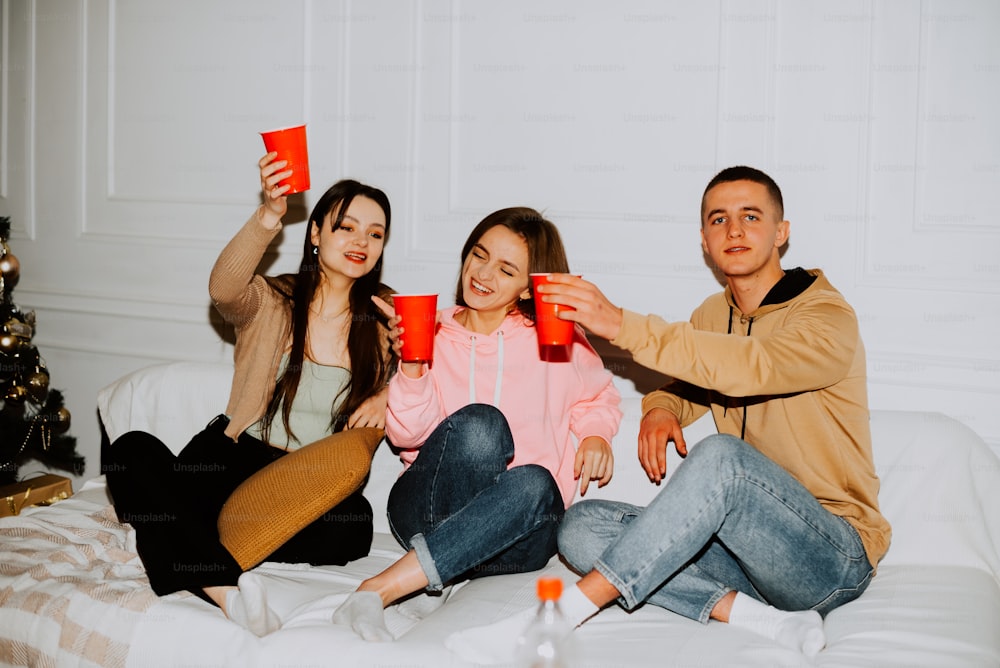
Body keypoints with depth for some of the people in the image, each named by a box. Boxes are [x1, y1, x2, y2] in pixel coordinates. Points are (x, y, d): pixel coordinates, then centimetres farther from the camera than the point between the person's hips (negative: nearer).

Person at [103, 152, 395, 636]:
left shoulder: (380, 327, 11)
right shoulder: (270, 302, 5)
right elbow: (224, 288, -18)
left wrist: (383, 399, -2)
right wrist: (269, 216, -35)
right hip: (236, 463, 0)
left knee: (352, 523, -36)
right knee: (134, 450, -30)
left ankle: (180, 549, -27)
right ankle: (223, 586, -45)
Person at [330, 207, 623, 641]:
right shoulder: (435, 336, 9)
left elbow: (598, 398, 23)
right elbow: (407, 434, 0)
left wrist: (596, 434, 2)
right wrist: (411, 368, -16)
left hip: (516, 530, 1)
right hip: (426, 512, -1)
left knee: (534, 483, -37)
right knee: (481, 423, -32)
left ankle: (379, 588, -37)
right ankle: (432, 583, -27)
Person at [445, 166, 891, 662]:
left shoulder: (827, 316, -9)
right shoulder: (711, 314, 12)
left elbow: (752, 366, -29)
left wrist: (623, 325, -33)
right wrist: (661, 407, 0)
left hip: (833, 558, -6)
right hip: (750, 545, 7)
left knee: (720, 456, -36)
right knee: (583, 528, -12)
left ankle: (559, 614, -33)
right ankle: (756, 617, -25)